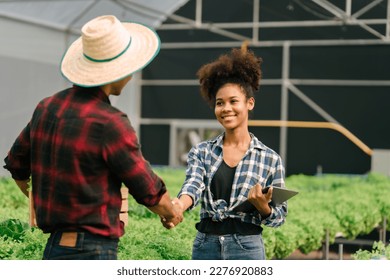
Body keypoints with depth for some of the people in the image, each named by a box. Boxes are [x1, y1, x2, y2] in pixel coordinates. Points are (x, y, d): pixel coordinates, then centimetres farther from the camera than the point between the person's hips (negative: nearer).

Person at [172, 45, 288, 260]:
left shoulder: (269, 158, 1)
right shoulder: (201, 152, 6)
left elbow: (279, 216, 5)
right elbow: (193, 185, -13)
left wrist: (262, 205, -17)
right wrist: (178, 205, -35)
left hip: (246, 248, -2)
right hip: (205, 247, 2)